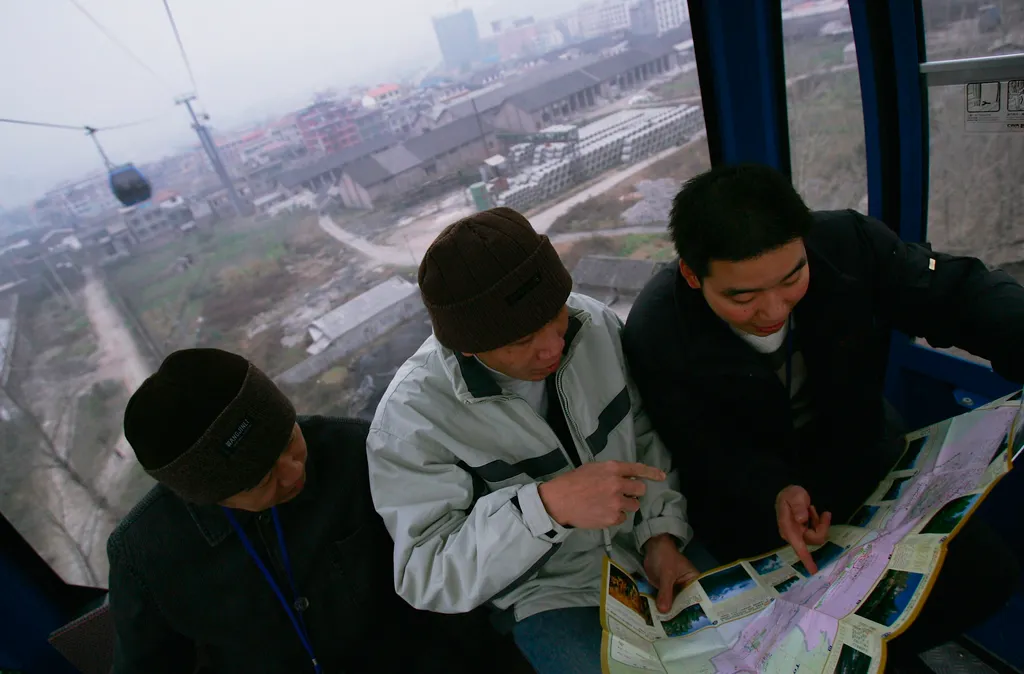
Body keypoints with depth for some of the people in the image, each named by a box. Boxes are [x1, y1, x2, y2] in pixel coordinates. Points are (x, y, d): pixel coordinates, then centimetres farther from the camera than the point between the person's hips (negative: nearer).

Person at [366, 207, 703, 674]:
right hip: (545, 592, -3)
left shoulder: (595, 322, -12)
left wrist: (661, 533, -11)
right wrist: (548, 506, -37)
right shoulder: (411, 417, -25)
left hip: (647, 548, 4)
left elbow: (646, 431, 1)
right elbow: (425, 577, -25)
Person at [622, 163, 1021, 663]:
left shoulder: (847, 243, -20)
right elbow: (705, 452, -18)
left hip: (864, 463, 5)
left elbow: (960, 294, -11)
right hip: (748, 499, -4)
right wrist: (773, 492, -36)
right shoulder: (654, 335, -28)